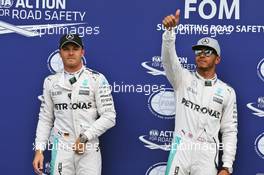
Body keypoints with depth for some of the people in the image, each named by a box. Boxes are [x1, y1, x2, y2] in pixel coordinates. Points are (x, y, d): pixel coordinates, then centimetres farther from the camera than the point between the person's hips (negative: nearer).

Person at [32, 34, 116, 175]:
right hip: (60, 148, 2)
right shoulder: (51, 82, 7)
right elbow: (45, 119, 10)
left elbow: (109, 117, -6)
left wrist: (84, 137, -13)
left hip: (89, 148, -2)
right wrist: (39, 150, 2)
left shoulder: (97, 79, -3)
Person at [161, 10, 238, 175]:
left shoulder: (227, 92, 6)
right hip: (180, 151, 0)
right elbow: (169, 59, -14)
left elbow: (229, 131, 6)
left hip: (207, 156, 0)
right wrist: (170, 30, -32)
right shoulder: (184, 79, 6)